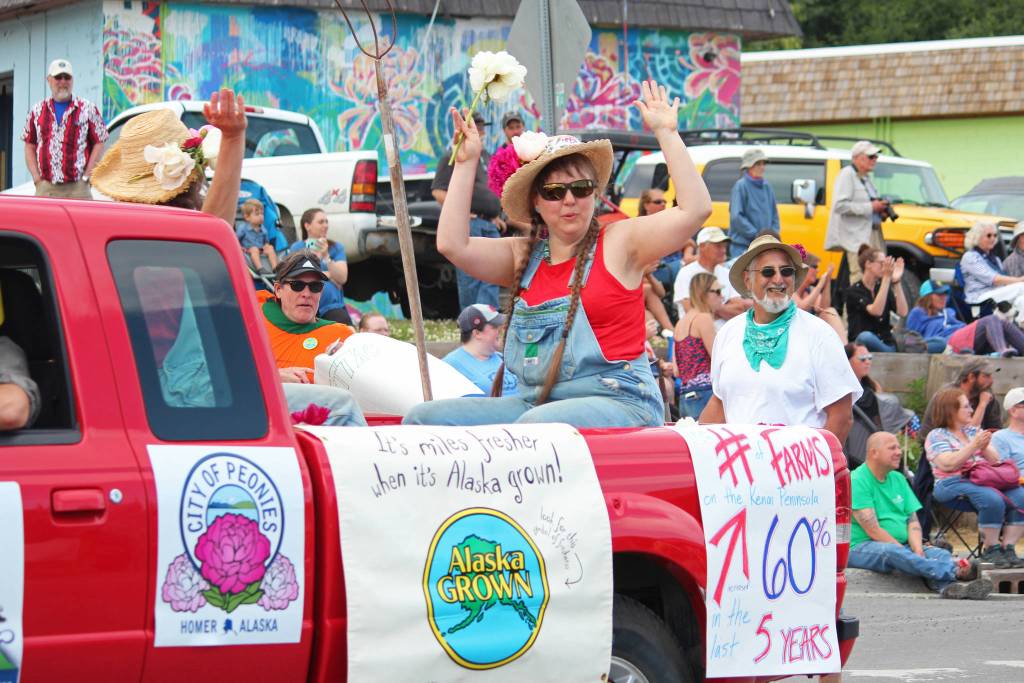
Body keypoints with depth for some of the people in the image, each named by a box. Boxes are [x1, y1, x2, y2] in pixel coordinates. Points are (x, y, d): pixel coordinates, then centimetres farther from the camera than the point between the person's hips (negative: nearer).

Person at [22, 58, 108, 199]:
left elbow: (98, 144, 4)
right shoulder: (38, 111, 15)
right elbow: (29, 147, 15)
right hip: (45, 189, 3)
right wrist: (36, 177, 2)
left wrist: (85, 176, -5)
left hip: (77, 189, -3)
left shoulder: (88, 109, 5)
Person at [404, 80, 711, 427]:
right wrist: (466, 163, 8)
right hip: (533, 403, 6)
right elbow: (452, 244, 3)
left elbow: (695, 208, -7)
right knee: (426, 418, -11)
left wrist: (666, 132, -6)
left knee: (536, 425, -39)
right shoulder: (523, 256, 15)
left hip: (617, 403, -6)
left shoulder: (619, 243, 3)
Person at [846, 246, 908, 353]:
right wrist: (887, 278, -20)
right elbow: (875, 311, -20)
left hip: (885, 344, 3)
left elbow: (902, 312, -3)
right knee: (866, 337, -39)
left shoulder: (883, 288, 12)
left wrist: (896, 282, -9)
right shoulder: (854, 291, -3)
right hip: (862, 344, -3)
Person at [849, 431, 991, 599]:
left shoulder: (898, 479, 16)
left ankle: (949, 585, -56)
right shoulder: (858, 481, -8)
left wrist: (918, 550, -12)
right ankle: (955, 571, -57)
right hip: (861, 548, -7)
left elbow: (913, 521, 10)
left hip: (901, 545, 7)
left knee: (940, 554, -20)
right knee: (891, 552, -38)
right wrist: (910, 555, -17)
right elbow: (873, 530, -15)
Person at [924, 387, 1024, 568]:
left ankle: (1008, 548, -17)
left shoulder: (974, 431, 23)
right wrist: (973, 446, -12)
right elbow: (948, 464, -12)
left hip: (986, 481, 6)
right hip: (953, 484, -6)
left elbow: (995, 460, 19)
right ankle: (990, 550, -18)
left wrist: (985, 448, -2)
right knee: (993, 500, -35)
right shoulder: (936, 436, 4)